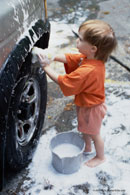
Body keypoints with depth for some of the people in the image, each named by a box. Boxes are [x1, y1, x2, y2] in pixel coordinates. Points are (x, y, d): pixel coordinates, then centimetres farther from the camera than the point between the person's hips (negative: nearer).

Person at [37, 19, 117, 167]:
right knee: (84, 129, 30)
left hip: (91, 108, -8)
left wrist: (46, 67, -27)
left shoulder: (87, 71, -42)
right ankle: (87, 148, 55)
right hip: (85, 103, 8)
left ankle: (100, 157, 42)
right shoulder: (90, 58, -14)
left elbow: (63, 81, -33)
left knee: (94, 133, 17)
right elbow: (69, 58, -7)